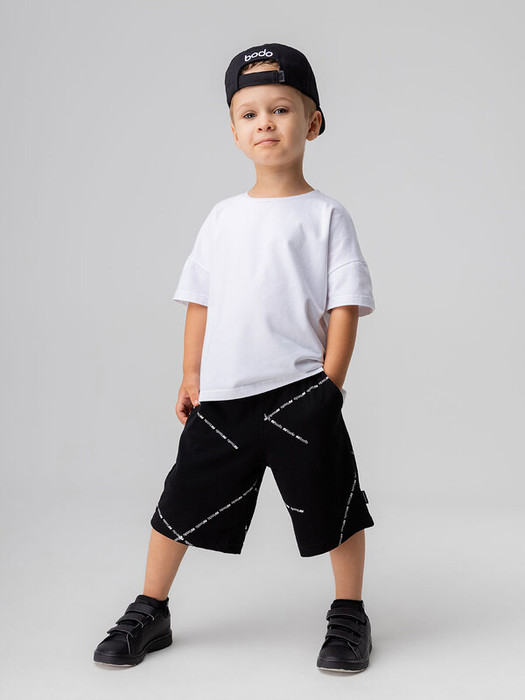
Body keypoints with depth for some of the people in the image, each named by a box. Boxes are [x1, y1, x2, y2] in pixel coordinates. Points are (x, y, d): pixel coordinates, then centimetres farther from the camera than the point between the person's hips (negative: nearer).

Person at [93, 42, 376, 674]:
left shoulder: (325, 215, 0)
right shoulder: (222, 218, 11)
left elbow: (345, 306, -4)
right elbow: (199, 301, 14)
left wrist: (328, 387, -9)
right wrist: (191, 375, 8)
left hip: (299, 392, -3)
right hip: (222, 395, 4)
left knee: (332, 504, 4)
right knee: (183, 501, 9)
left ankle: (349, 615, 25)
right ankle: (149, 613, 27)